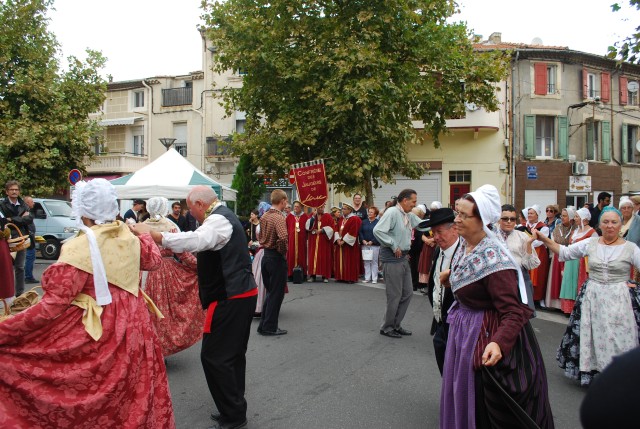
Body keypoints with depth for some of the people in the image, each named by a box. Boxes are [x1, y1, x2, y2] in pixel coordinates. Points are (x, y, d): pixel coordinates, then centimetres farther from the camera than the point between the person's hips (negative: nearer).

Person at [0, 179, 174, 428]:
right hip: (132, 327, 6)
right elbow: (154, 259, 22)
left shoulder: (79, 249, -17)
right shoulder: (129, 238, 0)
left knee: (86, 397, 11)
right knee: (132, 396, 17)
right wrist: (143, 236, 40)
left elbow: (52, 305, -19)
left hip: (95, 332, -6)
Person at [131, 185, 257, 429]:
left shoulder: (218, 219, -16)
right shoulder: (224, 216, 17)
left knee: (214, 356, -4)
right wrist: (181, 254, 13)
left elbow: (195, 239, -36)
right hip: (241, 293, 11)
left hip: (230, 298, -11)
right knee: (233, 355, 17)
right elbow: (207, 248, 25)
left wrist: (151, 234, -36)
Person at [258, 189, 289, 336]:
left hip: (266, 256, 8)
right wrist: (283, 251, -17)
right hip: (276, 258, -8)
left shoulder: (264, 216, 9)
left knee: (270, 291, 18)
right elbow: (283, 237, -33)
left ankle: (264, 325, 23)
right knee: (277, 293, 4)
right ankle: (270, 327, 11)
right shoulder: (279, 217, -18)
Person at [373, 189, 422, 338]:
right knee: (394, 296, -1)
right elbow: (378, 231, -25)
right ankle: (387, 327, 17)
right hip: (392, 260, -9)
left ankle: (396, 325, 28)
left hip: (404, 259, 9)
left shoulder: (409, 215, 12)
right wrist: (394, 246, -19)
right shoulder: (392, 212, -16)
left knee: (408, 293, 14)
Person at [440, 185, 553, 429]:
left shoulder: (493, 258, -29)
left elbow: (514, 312, -31)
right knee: (462, 393, 23)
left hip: (486, 335, -8)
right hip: (463, 327, 8)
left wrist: (499, 343, -44)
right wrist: (452, 276, 13)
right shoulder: (465, 244, -3)